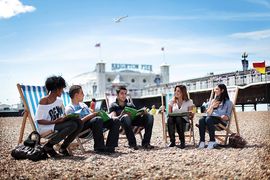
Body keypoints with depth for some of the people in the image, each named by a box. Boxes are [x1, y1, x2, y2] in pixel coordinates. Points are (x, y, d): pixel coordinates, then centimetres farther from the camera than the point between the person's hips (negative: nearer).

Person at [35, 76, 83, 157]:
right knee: (73, 125, -28)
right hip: (46, 128, -7)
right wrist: (54, 122, -24)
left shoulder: (59, 101, 12)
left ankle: (63, 147, -1)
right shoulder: (43, 101, -9)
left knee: (78, 123, -16)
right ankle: (48, 146, -15)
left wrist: (65, 118, -6)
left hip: (57, 125, 7)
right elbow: (39, 120, -13)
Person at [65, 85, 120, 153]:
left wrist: (95, 114, 2)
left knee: (115, 121, -12)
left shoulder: (83, 105, 29)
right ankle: (99, 147, -32)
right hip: (81, 128, -8)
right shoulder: (69, 108, 3)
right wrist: (90, 116, -18)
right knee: (97, 119, -39)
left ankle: (110, 147, -21)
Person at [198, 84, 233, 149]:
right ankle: (202, 141, -37)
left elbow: (228, 117, 4)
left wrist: (224, 117, -18)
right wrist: (212, 106, 1)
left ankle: (212, 141, -35)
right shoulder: (213, 101, 25)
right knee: (201, 120, -30)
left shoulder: (228, 102, 11)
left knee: (208, 119, -36)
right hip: (211, 118, 4)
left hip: (221, 122, -4)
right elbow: (208, 114, 16)